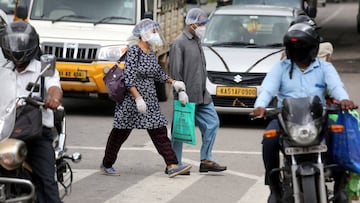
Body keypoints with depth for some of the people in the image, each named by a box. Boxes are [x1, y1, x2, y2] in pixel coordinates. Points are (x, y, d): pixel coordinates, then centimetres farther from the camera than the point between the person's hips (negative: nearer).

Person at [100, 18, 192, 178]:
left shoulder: (151, 52, 10)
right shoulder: (133, 51, -14)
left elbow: (158, 73, 25)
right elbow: (129, 78, -21)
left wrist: (173, 82, 12)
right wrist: (138, 98, -28)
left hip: (150, 99, 8)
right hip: (131, 99, -8)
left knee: (159, 132, -2)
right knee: (120, 133, 4)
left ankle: (172, 166, -7)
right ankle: (106, 165, 19)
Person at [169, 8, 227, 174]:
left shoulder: (197, 41, 15)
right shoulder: (179, 43, -12)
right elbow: (175, 72, -16)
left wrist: (203, 90, 18)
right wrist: (181, 93, -19)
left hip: (202, 96, 9)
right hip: (187, 97, -8)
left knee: (212, 123, 4)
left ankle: (206, 160, 9)